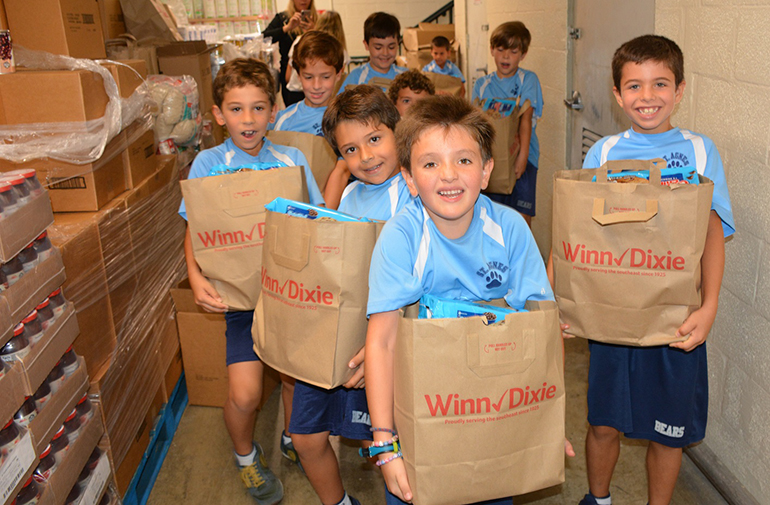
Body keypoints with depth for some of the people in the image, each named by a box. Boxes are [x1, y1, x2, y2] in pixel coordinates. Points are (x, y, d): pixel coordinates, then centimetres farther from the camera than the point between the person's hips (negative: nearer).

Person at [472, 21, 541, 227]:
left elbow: (525, 118, -8)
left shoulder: (528, 79, 3)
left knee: (522, 218, -5)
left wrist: (522, 156, -19)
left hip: (522, 156, -2)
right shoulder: (482, 85, 11)